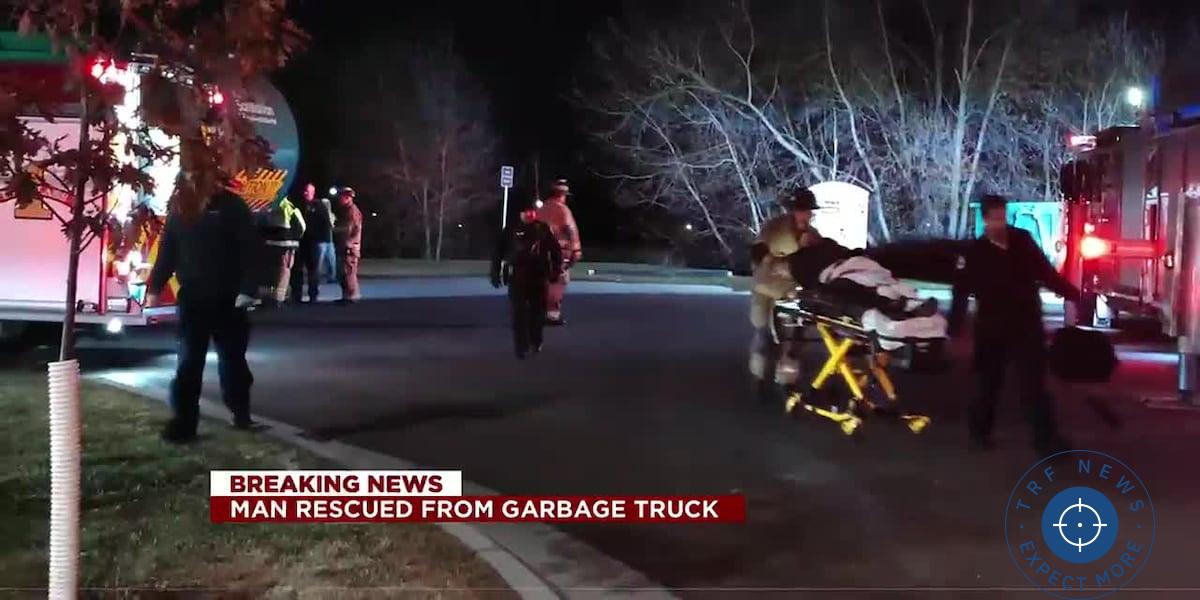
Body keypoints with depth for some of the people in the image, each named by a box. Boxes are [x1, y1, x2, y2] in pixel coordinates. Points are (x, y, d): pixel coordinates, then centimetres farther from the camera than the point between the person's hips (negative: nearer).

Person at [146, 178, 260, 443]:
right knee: (188, 362, -2)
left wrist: (247, 289, -16)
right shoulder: (179, 210, 7)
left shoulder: (231, 205, -4)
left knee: (232, 357, 10)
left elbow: (249, 249, -8)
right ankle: (183, 422, -2)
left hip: (227, 298, -2)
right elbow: (167, 252, 9)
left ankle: (241, 412, 26)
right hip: (192, 299, 2)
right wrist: (155, 287, 0)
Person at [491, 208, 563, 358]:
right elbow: (498, 252, 6)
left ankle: (535, 343, 28)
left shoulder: (543, 229, 6)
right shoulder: (511, 230, 4)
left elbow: (556, 251, 10)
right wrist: (495, 273, 1)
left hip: (539, 277, 2)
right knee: (519, 312, -8)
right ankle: (522, 347, -8)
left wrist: (556, 271, 3)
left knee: (537, 311, 10)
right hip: (517, 277, -1)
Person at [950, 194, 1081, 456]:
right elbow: (961, 294, -10)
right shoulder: (974, 253, -8)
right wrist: (955, 331, -15)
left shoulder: (1023, 240, 0)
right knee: (988, 383, 10)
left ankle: (1046, 439, 0)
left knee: (1034, 384, 0)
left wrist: (1072, 295, 6)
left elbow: (1046, 272, 10)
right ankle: (979, 430, 29)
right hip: (993, 329, -1)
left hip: (1028, 326, 2)